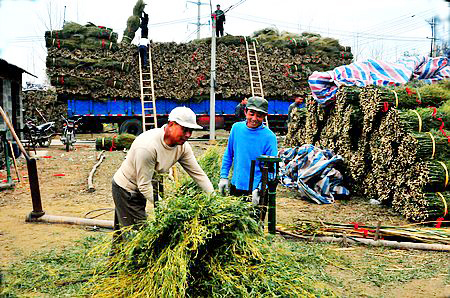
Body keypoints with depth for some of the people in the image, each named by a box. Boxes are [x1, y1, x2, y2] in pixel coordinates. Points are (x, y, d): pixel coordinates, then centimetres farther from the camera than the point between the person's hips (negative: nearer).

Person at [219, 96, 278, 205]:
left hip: (255, 189, -4)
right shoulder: (236, 127, -2)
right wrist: (224, 176, 5)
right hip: (235, 186, 4)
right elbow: (228, 154, 9)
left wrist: (259, 189, -26)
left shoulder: (269, 137, -14)